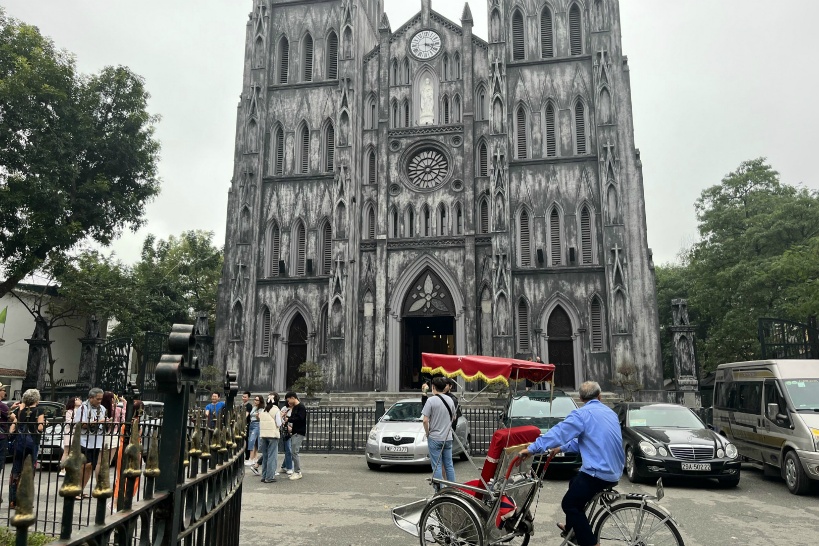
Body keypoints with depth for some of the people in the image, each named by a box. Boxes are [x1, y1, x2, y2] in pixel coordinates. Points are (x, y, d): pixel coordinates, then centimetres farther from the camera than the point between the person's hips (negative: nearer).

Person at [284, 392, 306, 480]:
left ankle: (298, 472, -2)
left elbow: (299, 418, -22)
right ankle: (296, 471, 17)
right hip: (294, 433, 9)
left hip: (299, 433, -9)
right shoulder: (294, 407, 17)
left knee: (294, 452, -10)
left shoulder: (301, 407, -11)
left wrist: (288, 419, -15)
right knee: (293, 452, 9)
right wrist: (289, 425, 2)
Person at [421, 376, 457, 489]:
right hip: (448, 437, 5)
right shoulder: (450, 399, 5)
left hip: (435, 438, -5)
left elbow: (425, 420, -16)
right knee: (449, 465, 12)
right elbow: (454, 417, 16)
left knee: (437, 466, 1)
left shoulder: (431, 400, -13)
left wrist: (427, 433, -3)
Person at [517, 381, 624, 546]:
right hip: (614, 471, 9)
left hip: (598, 472, -9)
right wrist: (563, 448, 28)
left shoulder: (583, 413, -10)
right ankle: (571, 528, 39)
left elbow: (558, 432, -15)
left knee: (569, 504, 4)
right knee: (574, 483, 28)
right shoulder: (610, 412, 14)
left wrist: (532, 449, -11)